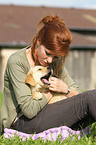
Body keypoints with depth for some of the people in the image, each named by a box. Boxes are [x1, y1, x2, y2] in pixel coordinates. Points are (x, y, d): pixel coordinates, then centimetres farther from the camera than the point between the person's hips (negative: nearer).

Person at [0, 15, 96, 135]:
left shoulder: (55, 61, 7)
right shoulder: (16, 62, -15)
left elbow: (77, 95, 9)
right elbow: (29, 110, -21)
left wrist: (66, 89, -13)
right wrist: (49, 94, -6)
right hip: (23, 121, -7)